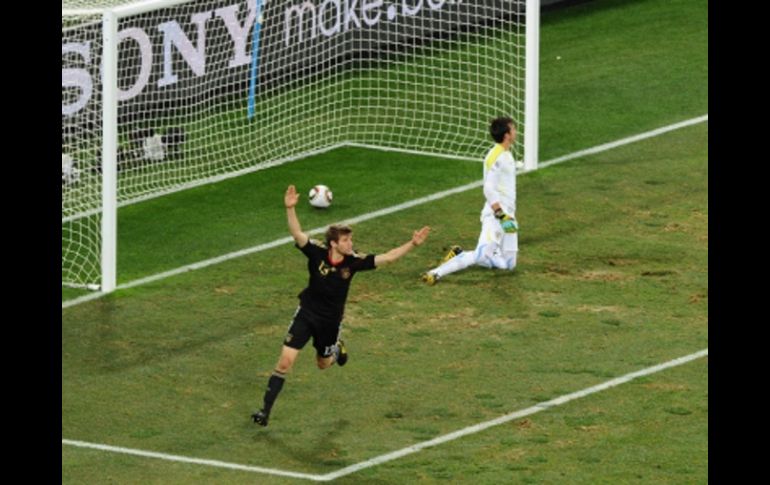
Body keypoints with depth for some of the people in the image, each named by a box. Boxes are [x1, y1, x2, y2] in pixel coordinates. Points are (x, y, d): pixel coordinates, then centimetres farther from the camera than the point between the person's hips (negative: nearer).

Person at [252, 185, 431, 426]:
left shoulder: (353, 261, -14)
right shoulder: (317, 253, -20)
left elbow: (387, 257, -10)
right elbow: (297, 234, -33)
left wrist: (412, 243, -18)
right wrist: (290, 209, -49)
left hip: (331, 321, 2)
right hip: (307, 314, -2)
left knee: (323, 364, 21)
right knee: (285, 361, -11)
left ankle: (337, 348, 58)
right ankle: (265, 409, -2)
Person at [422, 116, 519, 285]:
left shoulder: (506, 155, 15)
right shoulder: (496, 157, -15)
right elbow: (489, 190, -22)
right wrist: (502, 216, -25)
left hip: (506, 216, 10)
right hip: (495, 215, -10)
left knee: (509, 264, 8)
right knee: (482, 255, -24)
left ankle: (460, 256, 15)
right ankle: (437, 273, -24)